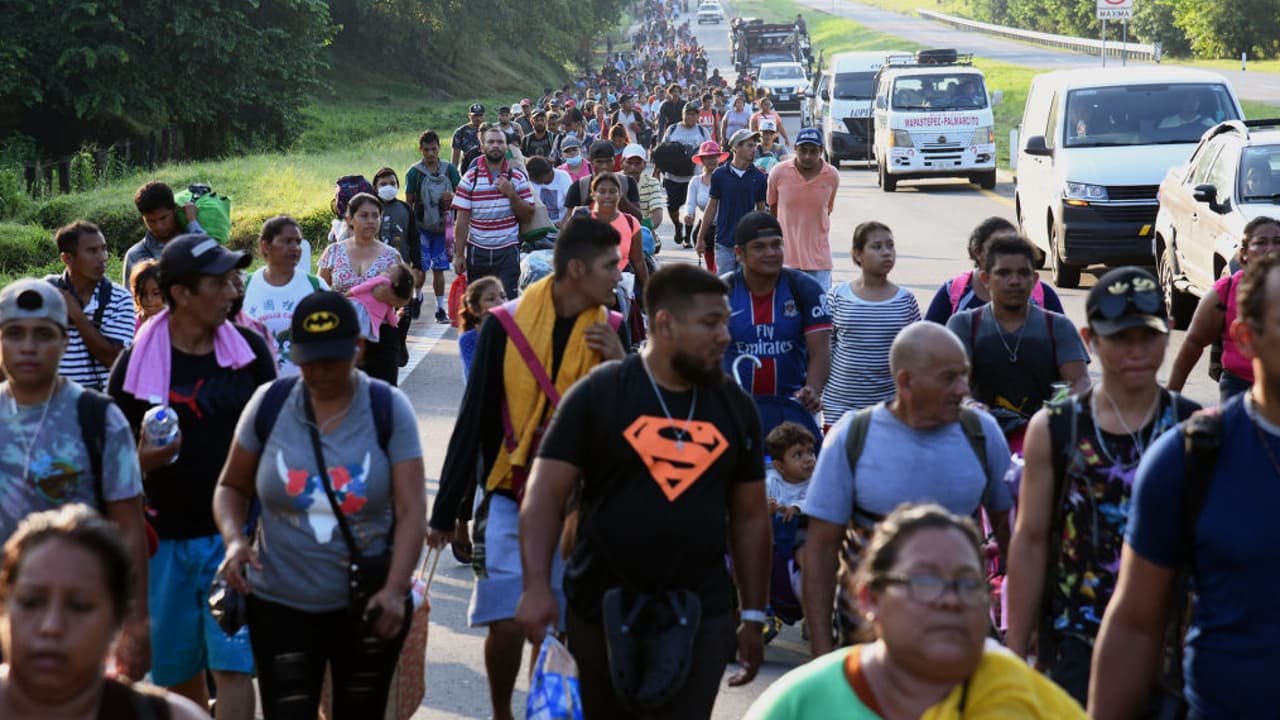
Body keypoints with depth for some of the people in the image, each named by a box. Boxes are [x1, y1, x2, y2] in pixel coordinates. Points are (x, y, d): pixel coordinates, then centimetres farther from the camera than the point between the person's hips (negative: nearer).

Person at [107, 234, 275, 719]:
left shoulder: (249, 348, -1)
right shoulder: (137, 363, -5)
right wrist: (144, 460, -21)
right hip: (168, 536, 1)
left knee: (232, 665, -8)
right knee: (177, 669, 13)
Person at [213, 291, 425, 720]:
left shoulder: (389, 409, -5)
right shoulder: (269, 403, -1)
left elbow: (411, 511, -9)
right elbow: (232, 487, 9)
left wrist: (395, 590, -21)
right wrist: (234, 539, -12)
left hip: (367, 605, 0)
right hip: (281, 605, 0)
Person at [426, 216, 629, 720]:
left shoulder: (611, 332, 1)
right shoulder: (506, 326, -7)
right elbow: (473, 423, -2)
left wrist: (620, 364, -14)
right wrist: (445, 511, 0)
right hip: (512, 496, -2)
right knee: (508, 623, -4)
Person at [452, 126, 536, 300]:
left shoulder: (518, 177, 5)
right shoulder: (470, 178, 2)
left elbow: (528, 216, 2)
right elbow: (462, 220, 0)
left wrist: (511, 194, -13)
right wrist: (459, 255, -4)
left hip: (508, 252, -1)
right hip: (477, 251, 1)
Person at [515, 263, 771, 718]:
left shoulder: (735, 407, 5)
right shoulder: (597, 394, -6)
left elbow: (750, 517, 12)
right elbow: (546, 494, -7)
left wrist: (753, 615, 11)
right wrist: (537, 586, -18)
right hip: (603, 612, -1)